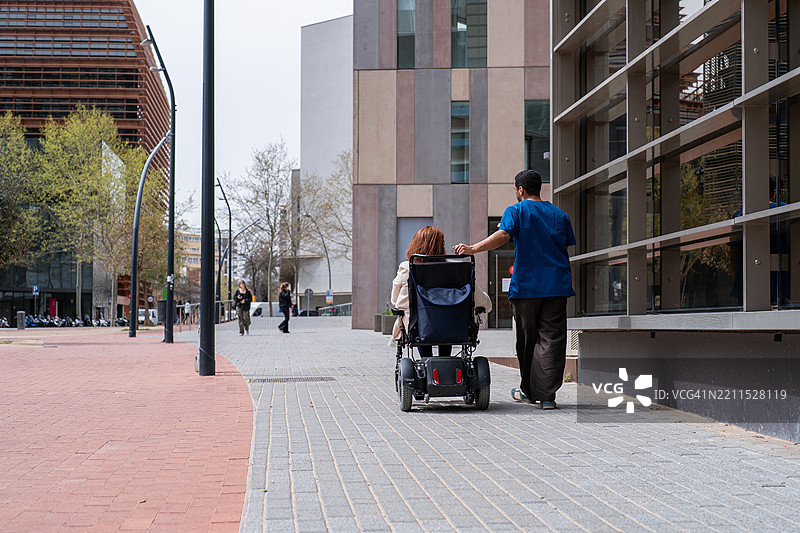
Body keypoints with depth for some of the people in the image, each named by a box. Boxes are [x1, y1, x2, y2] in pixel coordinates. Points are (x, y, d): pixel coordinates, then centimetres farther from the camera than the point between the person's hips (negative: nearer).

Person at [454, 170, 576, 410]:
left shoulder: (516, 211, 0)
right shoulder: (559, 215, 13)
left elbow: (502, 235, -18)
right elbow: (567, 249, 14)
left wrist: (473, 248, -23)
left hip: (526, 284, -2)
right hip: (557, 285, 3)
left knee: (527, 338, 10)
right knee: (551, 338, 0)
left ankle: (528, 391, 21)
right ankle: (547, 395, -7)